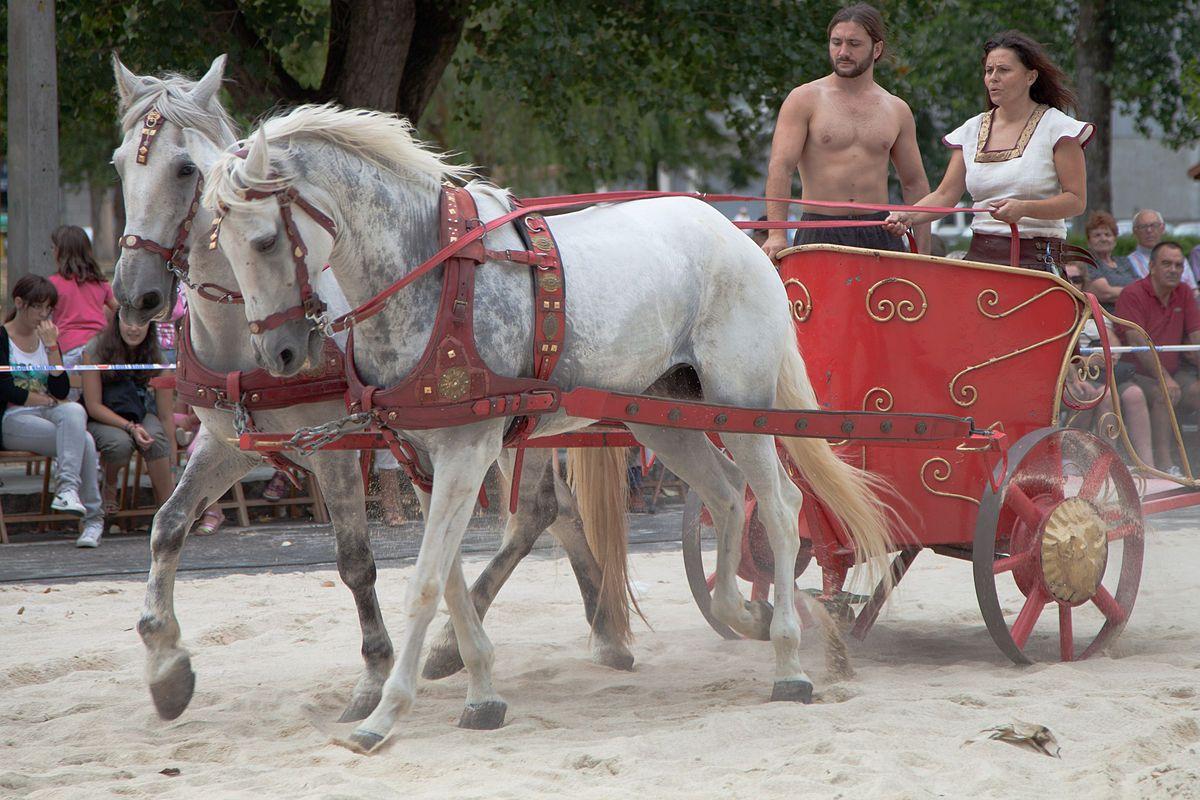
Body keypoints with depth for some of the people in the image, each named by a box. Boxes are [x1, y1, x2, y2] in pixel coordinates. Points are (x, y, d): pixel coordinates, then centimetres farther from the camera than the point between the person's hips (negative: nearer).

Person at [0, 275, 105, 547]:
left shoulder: (47, 337, 17)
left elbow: (62, 390, 4)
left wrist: (51, 346, -4)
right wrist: (46, 400, -2)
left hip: (48, 414, 5)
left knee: (74, 411, -33)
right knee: (83, 440, -28)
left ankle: (69, 488, -41)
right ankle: (93, 518, -30)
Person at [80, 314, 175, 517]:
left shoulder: (156, 355, -9)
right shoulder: (96, 350, -17)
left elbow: (166, 413, -10)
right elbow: (94, 406, -17)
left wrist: (169, 465, -17)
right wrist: (130, 427, -32)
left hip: (139, 412, 2)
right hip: (100, 418, -2)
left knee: (155, 436, -33)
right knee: (120, 443, -36)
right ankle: (109, 486, -3)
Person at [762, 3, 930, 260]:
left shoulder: (897, 110, 14)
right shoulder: (804, 99, 2)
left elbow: (915, 183, 19)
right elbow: (780, 167, -8)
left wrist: (922, 255, 12)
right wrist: (777, 234, -20)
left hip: (879, 237, 3)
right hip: (819, 237, -3)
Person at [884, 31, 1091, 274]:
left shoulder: (1056, 128, 0)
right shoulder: (971, 130, 14)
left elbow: (1077, 201, -5)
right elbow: (945, 195, 11)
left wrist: (1024, 208, -20)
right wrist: (908, 216, -8)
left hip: (1036, 260, -4)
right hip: (979, 255, 4)